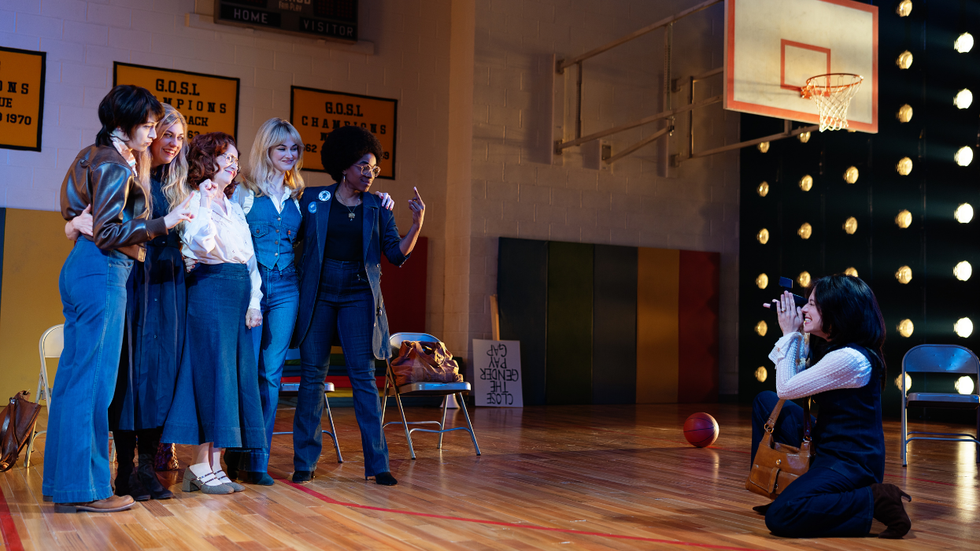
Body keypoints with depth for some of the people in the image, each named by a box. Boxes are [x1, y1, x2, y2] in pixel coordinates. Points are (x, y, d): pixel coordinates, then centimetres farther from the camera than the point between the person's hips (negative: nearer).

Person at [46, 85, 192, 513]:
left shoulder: (95, 156, 18)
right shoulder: (114, 167, -12)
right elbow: (108, 233, -19)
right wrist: (163, 224, -17)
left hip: (81, 268, 10)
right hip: (103, 273, -10)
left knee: (73, 376, 12)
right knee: (93, 379, -6)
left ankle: (62, 481, 21)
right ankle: (84, 488, -1)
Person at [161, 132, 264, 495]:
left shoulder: (233, 206, 22)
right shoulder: (193, 200, -1)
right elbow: (201, 244, -17)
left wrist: (254, 300, 9)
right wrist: (205, 203, -21)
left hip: (240, 291, 8)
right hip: (210, 286, -8)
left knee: (237, 373, 4)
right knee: (212, 372, -8)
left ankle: (208, 463, 10)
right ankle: (204, 465, -2)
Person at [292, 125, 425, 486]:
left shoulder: (377, 208, 7)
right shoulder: (313, 200, 4)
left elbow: (396, 254, 0)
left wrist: (416, 225, -14)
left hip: (358, 297, 0)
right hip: (317, 295, 0)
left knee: (363, 376, -3)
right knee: (312, 376, 3)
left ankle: (377, 463, 0)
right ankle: (304, 462, 12)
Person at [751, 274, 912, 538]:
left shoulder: (849, 358, -23)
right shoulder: (827, 346, 7)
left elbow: (785, 389, -17)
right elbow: (792, 381, 15)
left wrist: (789, 333, -10)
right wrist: (791, 334, 8)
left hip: (853, 464, -10)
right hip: (826, 446, 10)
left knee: (780, 517, -27)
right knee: (765, 401, 16)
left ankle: (876, 501, -12)